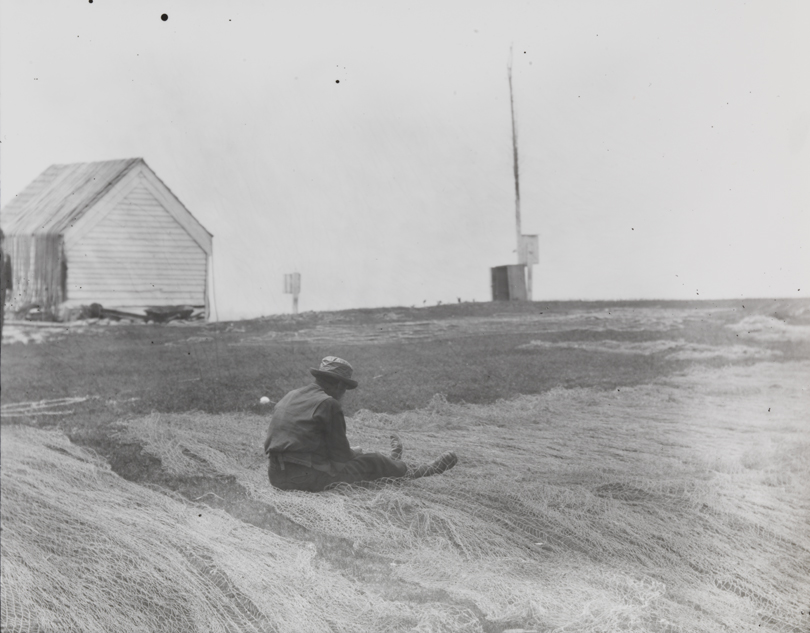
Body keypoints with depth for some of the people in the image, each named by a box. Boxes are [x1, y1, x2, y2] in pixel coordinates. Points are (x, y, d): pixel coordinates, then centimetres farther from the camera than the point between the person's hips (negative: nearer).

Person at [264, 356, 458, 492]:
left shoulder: (288, 398, 14)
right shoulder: (328, 404, -11)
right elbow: (341, 454, -7)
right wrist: (355, 453, 18)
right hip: (309, 478, -8)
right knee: (373, 463, 9)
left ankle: (391, 463, 53)